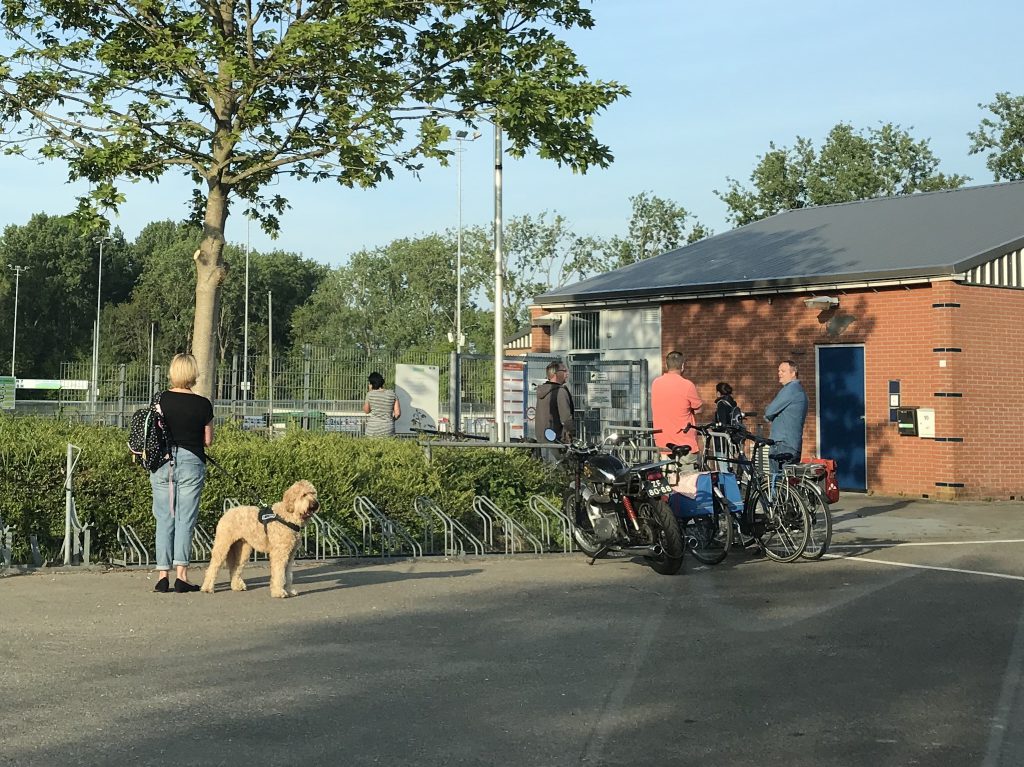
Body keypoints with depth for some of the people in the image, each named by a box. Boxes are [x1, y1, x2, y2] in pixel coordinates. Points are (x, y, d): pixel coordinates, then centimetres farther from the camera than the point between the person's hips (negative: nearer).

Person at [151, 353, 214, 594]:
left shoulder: (162, 399, -2)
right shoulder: (202, 404, -4)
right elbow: (208, 441, 2)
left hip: (163, 463, 2)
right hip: (191, 463, -1)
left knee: (164, 518, 7)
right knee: (185, 519, 3)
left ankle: (163, 575, 6)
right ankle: (181, 574, 1)